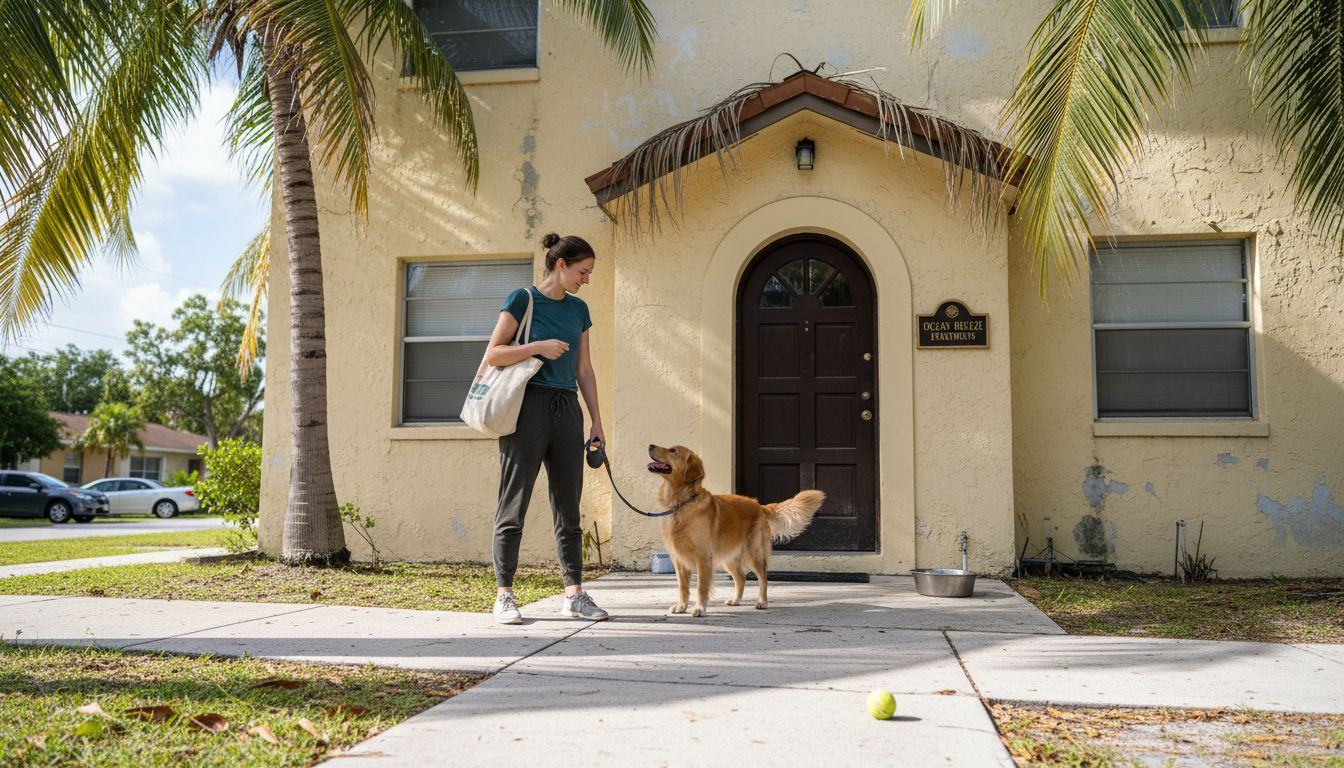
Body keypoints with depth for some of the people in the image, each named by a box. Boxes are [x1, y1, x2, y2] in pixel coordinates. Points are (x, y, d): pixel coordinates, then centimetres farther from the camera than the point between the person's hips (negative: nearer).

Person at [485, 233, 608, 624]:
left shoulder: (578, 309, 14)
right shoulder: (522, 299, -2)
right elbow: (493, 354, -5)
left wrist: (597, 420, 13)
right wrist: (538, 347, -17)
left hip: (567, 410, 6)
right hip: (529, 405, -6)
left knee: (568, 507, 7)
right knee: (514, 503, -2)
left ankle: (574, 595, 11)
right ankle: (504, 596, 4)